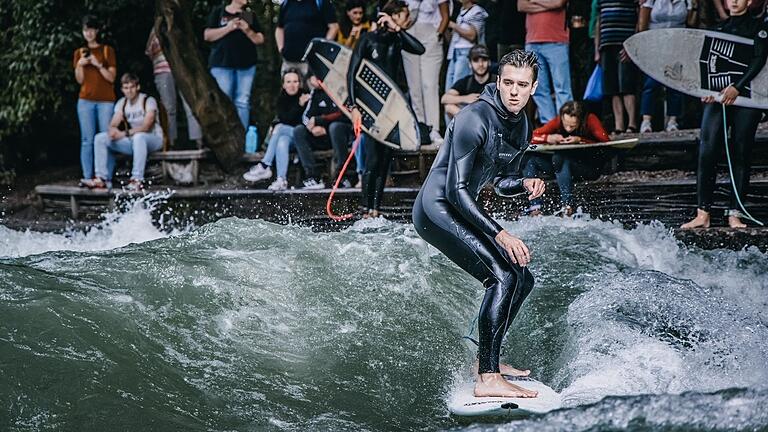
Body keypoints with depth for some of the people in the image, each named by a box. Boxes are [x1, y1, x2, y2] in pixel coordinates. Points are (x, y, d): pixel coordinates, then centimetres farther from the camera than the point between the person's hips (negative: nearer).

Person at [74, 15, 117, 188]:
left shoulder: (107, 50, 7)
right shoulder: (79, 53, 13)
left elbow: (111, 77, 0)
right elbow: (79, 80, 8)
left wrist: (98, 65, -13)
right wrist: (80, 65, -8)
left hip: (106, 101, -2)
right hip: (86, 100, 2)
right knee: (87, 140, -5)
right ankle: (87, 177, -7)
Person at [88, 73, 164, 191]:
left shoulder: (148, 101, -11)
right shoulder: (122, 103, 8)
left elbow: (145, 127, -23)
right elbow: (113, 124, 0)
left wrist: (124, 133, -32)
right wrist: (113, 130, -26)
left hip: (153, 139, -6)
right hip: (132, 141, 6)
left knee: (138, 136, -43)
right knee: (100, 138, -7)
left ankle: (138, 180, -43)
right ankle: (102, 178, -11)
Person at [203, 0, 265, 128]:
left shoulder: (249, 15, 16)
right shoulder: (218, 12, 8)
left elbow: (260, 40, 11)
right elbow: (207, 35, 0)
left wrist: (248, 31, -8)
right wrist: (228, 28, -11)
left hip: (247, 64, 3)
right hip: (222, 64, -3)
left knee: (242, 103, 0)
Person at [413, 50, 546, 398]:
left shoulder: (522, 127, 7)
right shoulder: (475, 118, -21)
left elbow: (501, 182, 19)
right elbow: (456, 190, -24)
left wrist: (525, 184, -5)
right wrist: (500, 234, -27)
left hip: (461, 210, 10)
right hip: (437, 208, -10)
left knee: (523, 279, 14)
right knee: (503, 276, -23)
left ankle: (486, 360, 26)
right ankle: (488, 379, -26)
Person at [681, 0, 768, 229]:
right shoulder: (719, 29, 19)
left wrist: (737, 87, -15)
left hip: (745, 97, -3)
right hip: (716, 97, 3)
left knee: (740, 156, -4)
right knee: (707, 152, -9)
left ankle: (734, 214, -2)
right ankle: (703, 213, -10)